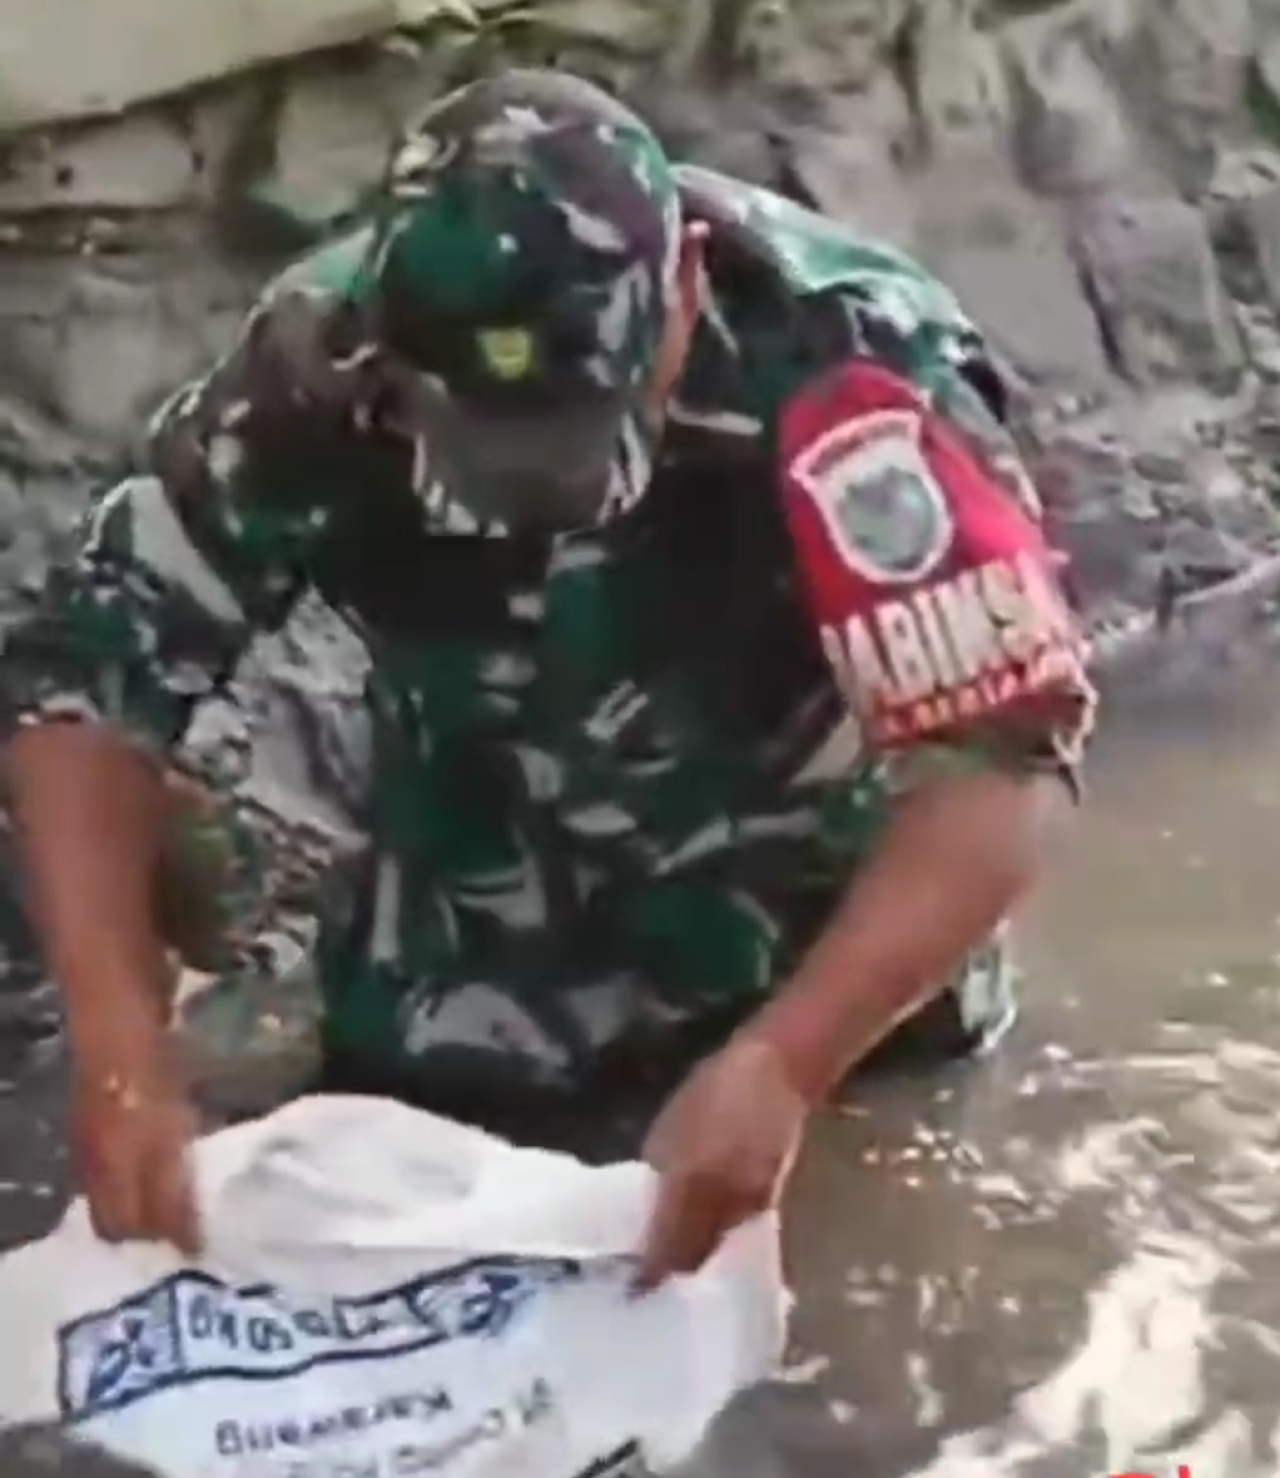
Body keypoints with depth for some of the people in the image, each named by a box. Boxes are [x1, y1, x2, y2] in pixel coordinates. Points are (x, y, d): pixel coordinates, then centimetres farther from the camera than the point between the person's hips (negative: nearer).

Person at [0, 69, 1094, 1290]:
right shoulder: (318, 369, -23)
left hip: (843, 983, -1)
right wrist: (121, 1052, -29)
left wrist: (782, 1066, -44)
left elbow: (1006, 754, -31)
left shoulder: (851, 365, -31)